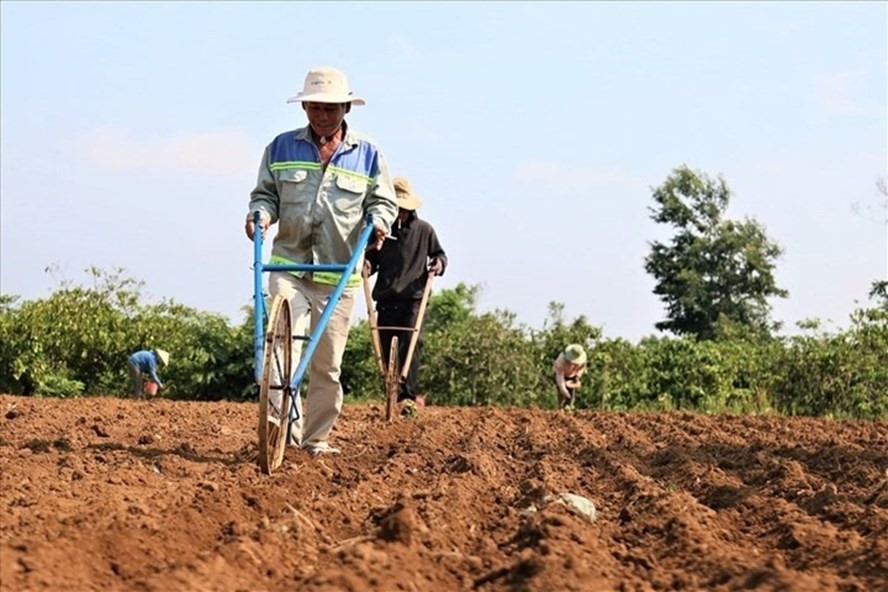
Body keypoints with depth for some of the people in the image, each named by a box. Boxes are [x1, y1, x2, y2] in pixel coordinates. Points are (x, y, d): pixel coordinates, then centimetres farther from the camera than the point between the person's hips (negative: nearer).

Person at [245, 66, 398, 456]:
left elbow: (384, 201, 11)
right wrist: (261, 213, -9)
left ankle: (317, 439, 18)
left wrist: (378, 220, -11)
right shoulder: (281, 148, 7)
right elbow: (266, 193, 13)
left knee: (327, 365, 7)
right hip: (288, 267, -1)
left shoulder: (368, 155, 6)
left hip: (339, 276, 1)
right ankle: (286, 430, -22)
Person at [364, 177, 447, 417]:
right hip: (386, 299, 2)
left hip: (413, 299, -2)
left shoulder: (424, 230, 7)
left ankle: (408, 395, -22)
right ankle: (391, 395, 15)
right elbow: (373, 259, 18)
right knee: (387, 348, 4)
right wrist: (368, 265, -4)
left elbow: (439, 253, 18)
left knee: (411, 343, -18)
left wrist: (439, 263, -4)